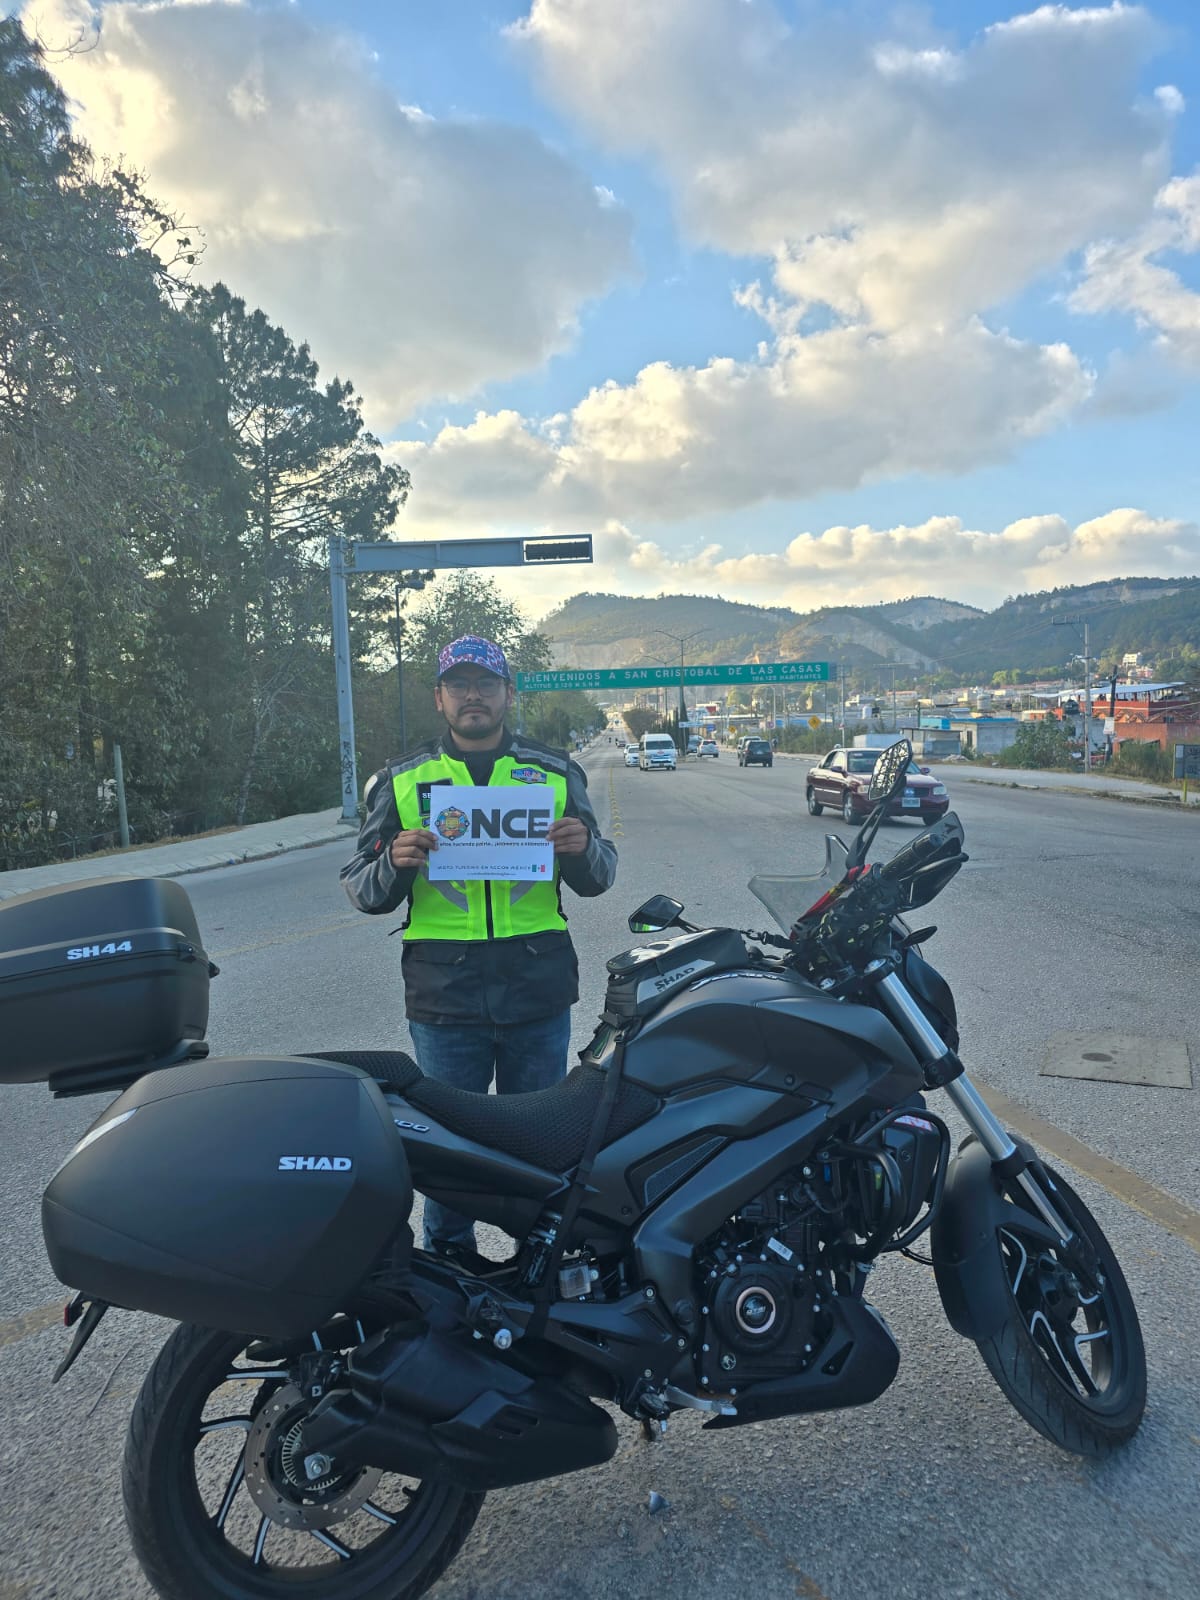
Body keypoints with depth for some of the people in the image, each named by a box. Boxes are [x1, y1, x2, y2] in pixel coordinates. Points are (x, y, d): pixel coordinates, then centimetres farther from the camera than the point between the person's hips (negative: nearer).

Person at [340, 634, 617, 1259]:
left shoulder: (555, 772, 7)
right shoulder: (401, 780, 6)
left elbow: (595, 878, 9)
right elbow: (363, 891, 5)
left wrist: (584, 847, -13)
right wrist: (395, 862, -17)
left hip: (538, 990, 1)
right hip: (443, 994, 0)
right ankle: (446, 1259, 31)